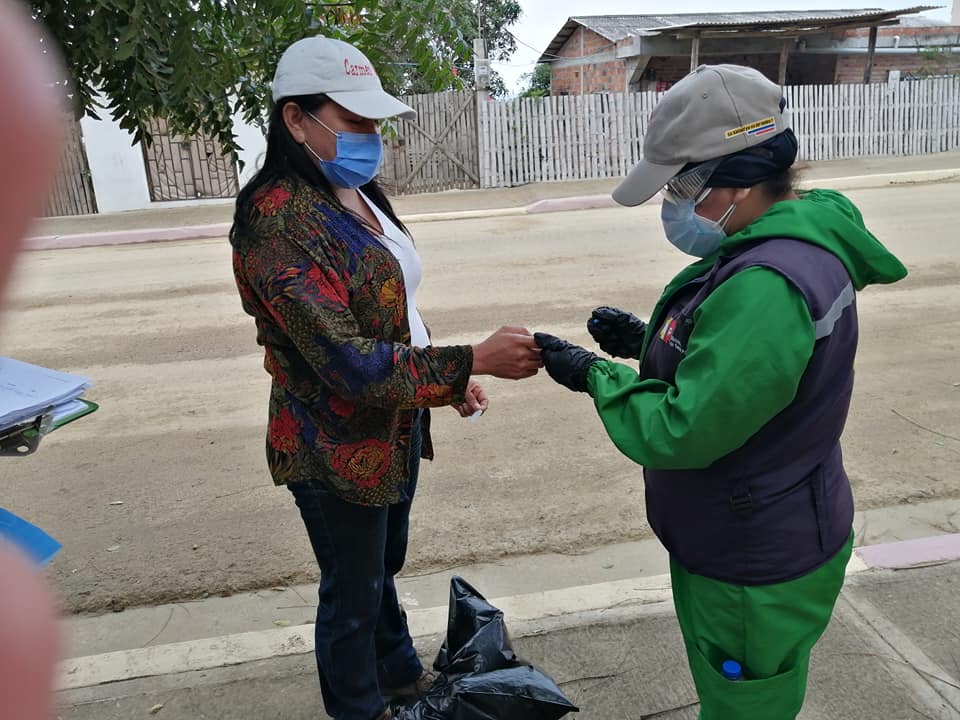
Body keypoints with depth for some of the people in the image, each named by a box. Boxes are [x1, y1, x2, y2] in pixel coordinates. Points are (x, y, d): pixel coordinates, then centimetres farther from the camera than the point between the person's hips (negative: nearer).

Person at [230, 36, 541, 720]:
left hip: (396, 424, 9)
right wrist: (472, 360, -30)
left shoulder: (356, 195, 3)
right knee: (353, 592, 14)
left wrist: (449, 378, 12)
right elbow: (349, 362, -30)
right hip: (338, 449, -8)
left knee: (384, 563, 28)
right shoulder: (280, 223, -25)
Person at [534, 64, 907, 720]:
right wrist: (647, 341, -2)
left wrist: (595, 376, -16)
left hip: (757, 574, -9)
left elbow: (679, 433, -30)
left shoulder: (768, 288, -33)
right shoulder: (784, 245, 1)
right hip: (737, 545, 10)